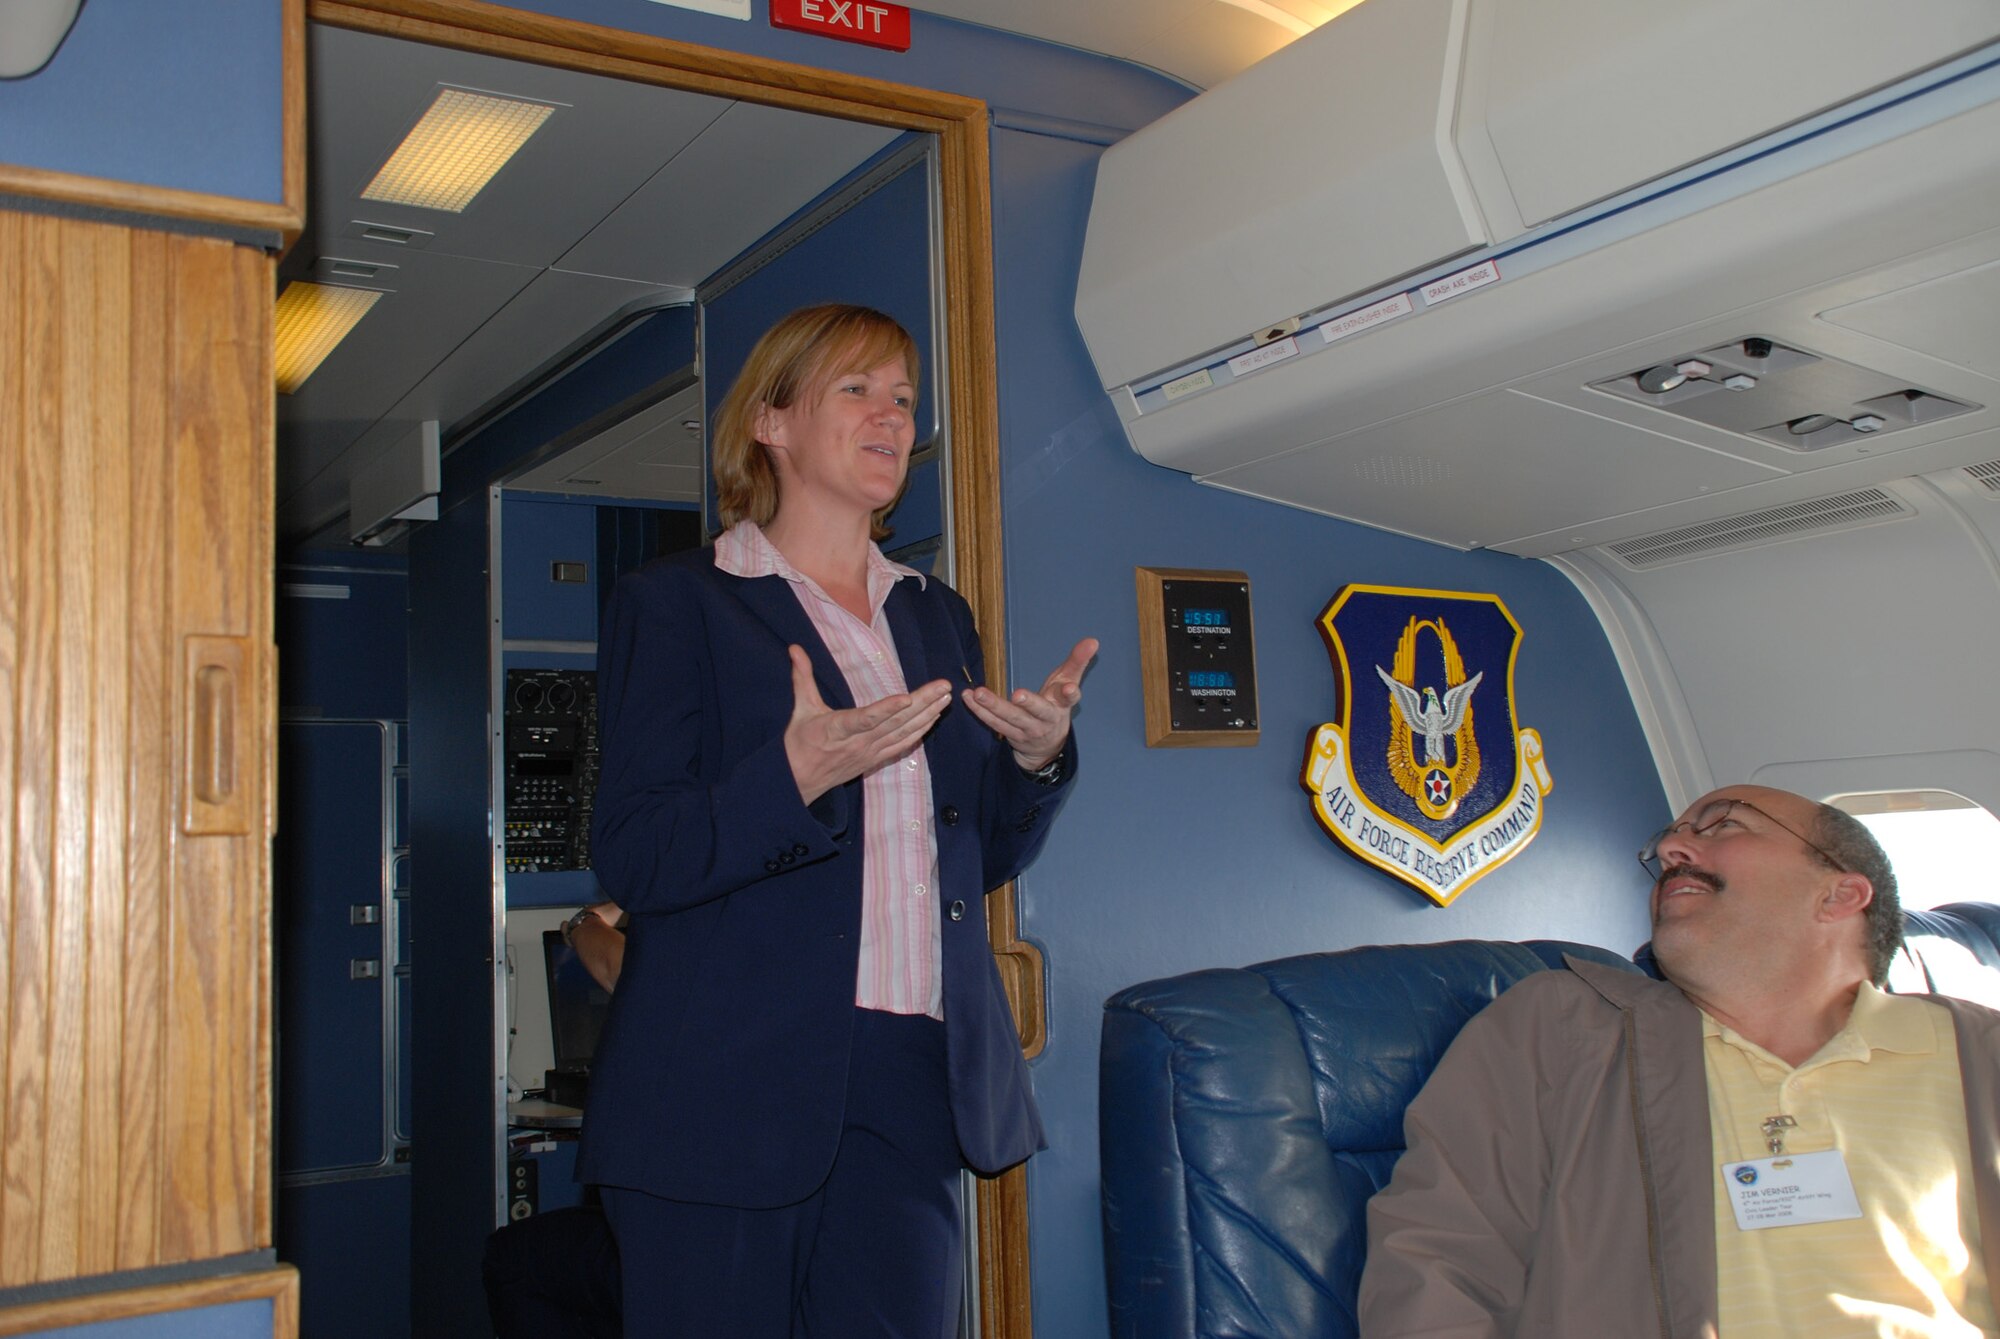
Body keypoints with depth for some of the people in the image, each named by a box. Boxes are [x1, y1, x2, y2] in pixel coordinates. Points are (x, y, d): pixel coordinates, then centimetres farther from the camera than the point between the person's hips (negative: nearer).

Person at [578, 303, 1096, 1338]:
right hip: (731, 1092, -4)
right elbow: (629, 862, -9)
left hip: (913, 1088, 5)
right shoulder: (676, 605, 0)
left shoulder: (937, 618, 17)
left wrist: (1038, 758, -1)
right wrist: (798, 777, -24)